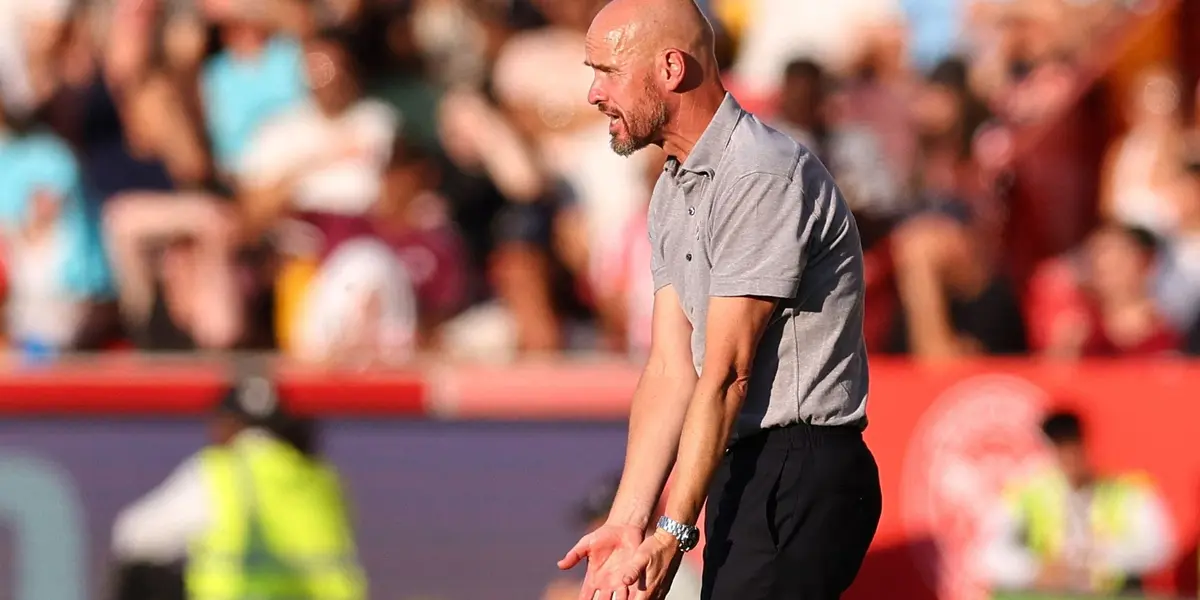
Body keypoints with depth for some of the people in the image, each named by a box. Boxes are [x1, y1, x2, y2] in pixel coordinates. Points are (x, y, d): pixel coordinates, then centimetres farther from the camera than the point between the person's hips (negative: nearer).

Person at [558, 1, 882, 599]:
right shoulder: (673, 191, 15)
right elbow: (671, 368, 9)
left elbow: (726, 374, -19)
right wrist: (628, 520, -1)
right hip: (745, 472, 10)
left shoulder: (762, 178, -16)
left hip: (802, 479, -10)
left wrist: (669, 537, -21)